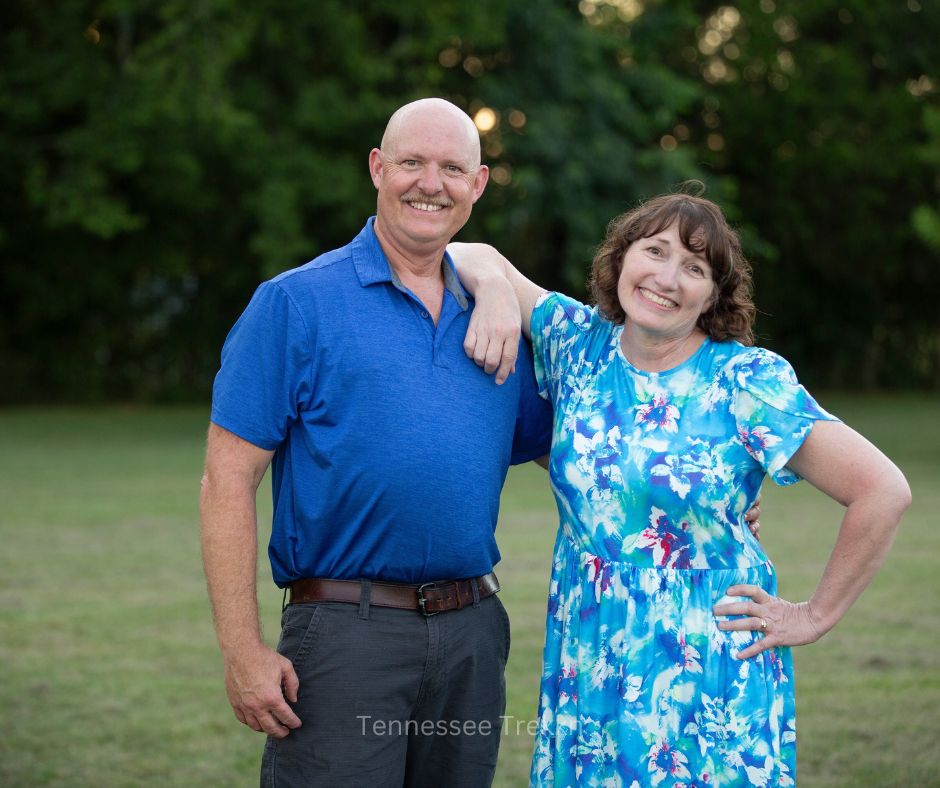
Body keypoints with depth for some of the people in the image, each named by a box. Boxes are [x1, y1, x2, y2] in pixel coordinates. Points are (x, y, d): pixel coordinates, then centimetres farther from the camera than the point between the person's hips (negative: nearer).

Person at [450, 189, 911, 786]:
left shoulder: (748, 380, -10)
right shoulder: (581, 343, 4)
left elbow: (884, 492, -13)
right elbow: (474, 257, 13)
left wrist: (816, 616, -8)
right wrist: (493, 286, -10)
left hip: (704, 675, -4)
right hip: (584, 667, 4)